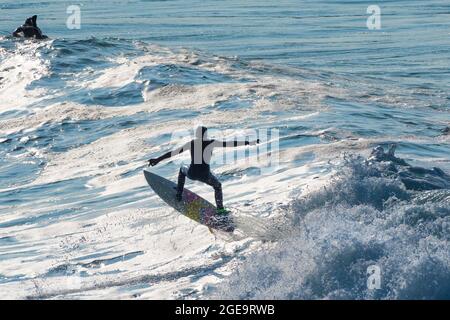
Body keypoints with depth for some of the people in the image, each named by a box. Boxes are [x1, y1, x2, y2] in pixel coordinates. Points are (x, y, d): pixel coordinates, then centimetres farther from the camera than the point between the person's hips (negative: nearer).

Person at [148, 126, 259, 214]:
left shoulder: (191, 143, 1)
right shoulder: (211, 143, -5)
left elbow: (174, 152, 1)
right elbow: (229, 144, -5)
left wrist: (157, 160, 6)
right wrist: (249, 143, 0)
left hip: (192, 174, 2)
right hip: (205, 175, -2)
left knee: (182, 169, 37)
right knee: (217, 185, 28)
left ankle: (179, 194, 32)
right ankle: (220, 209, 17)